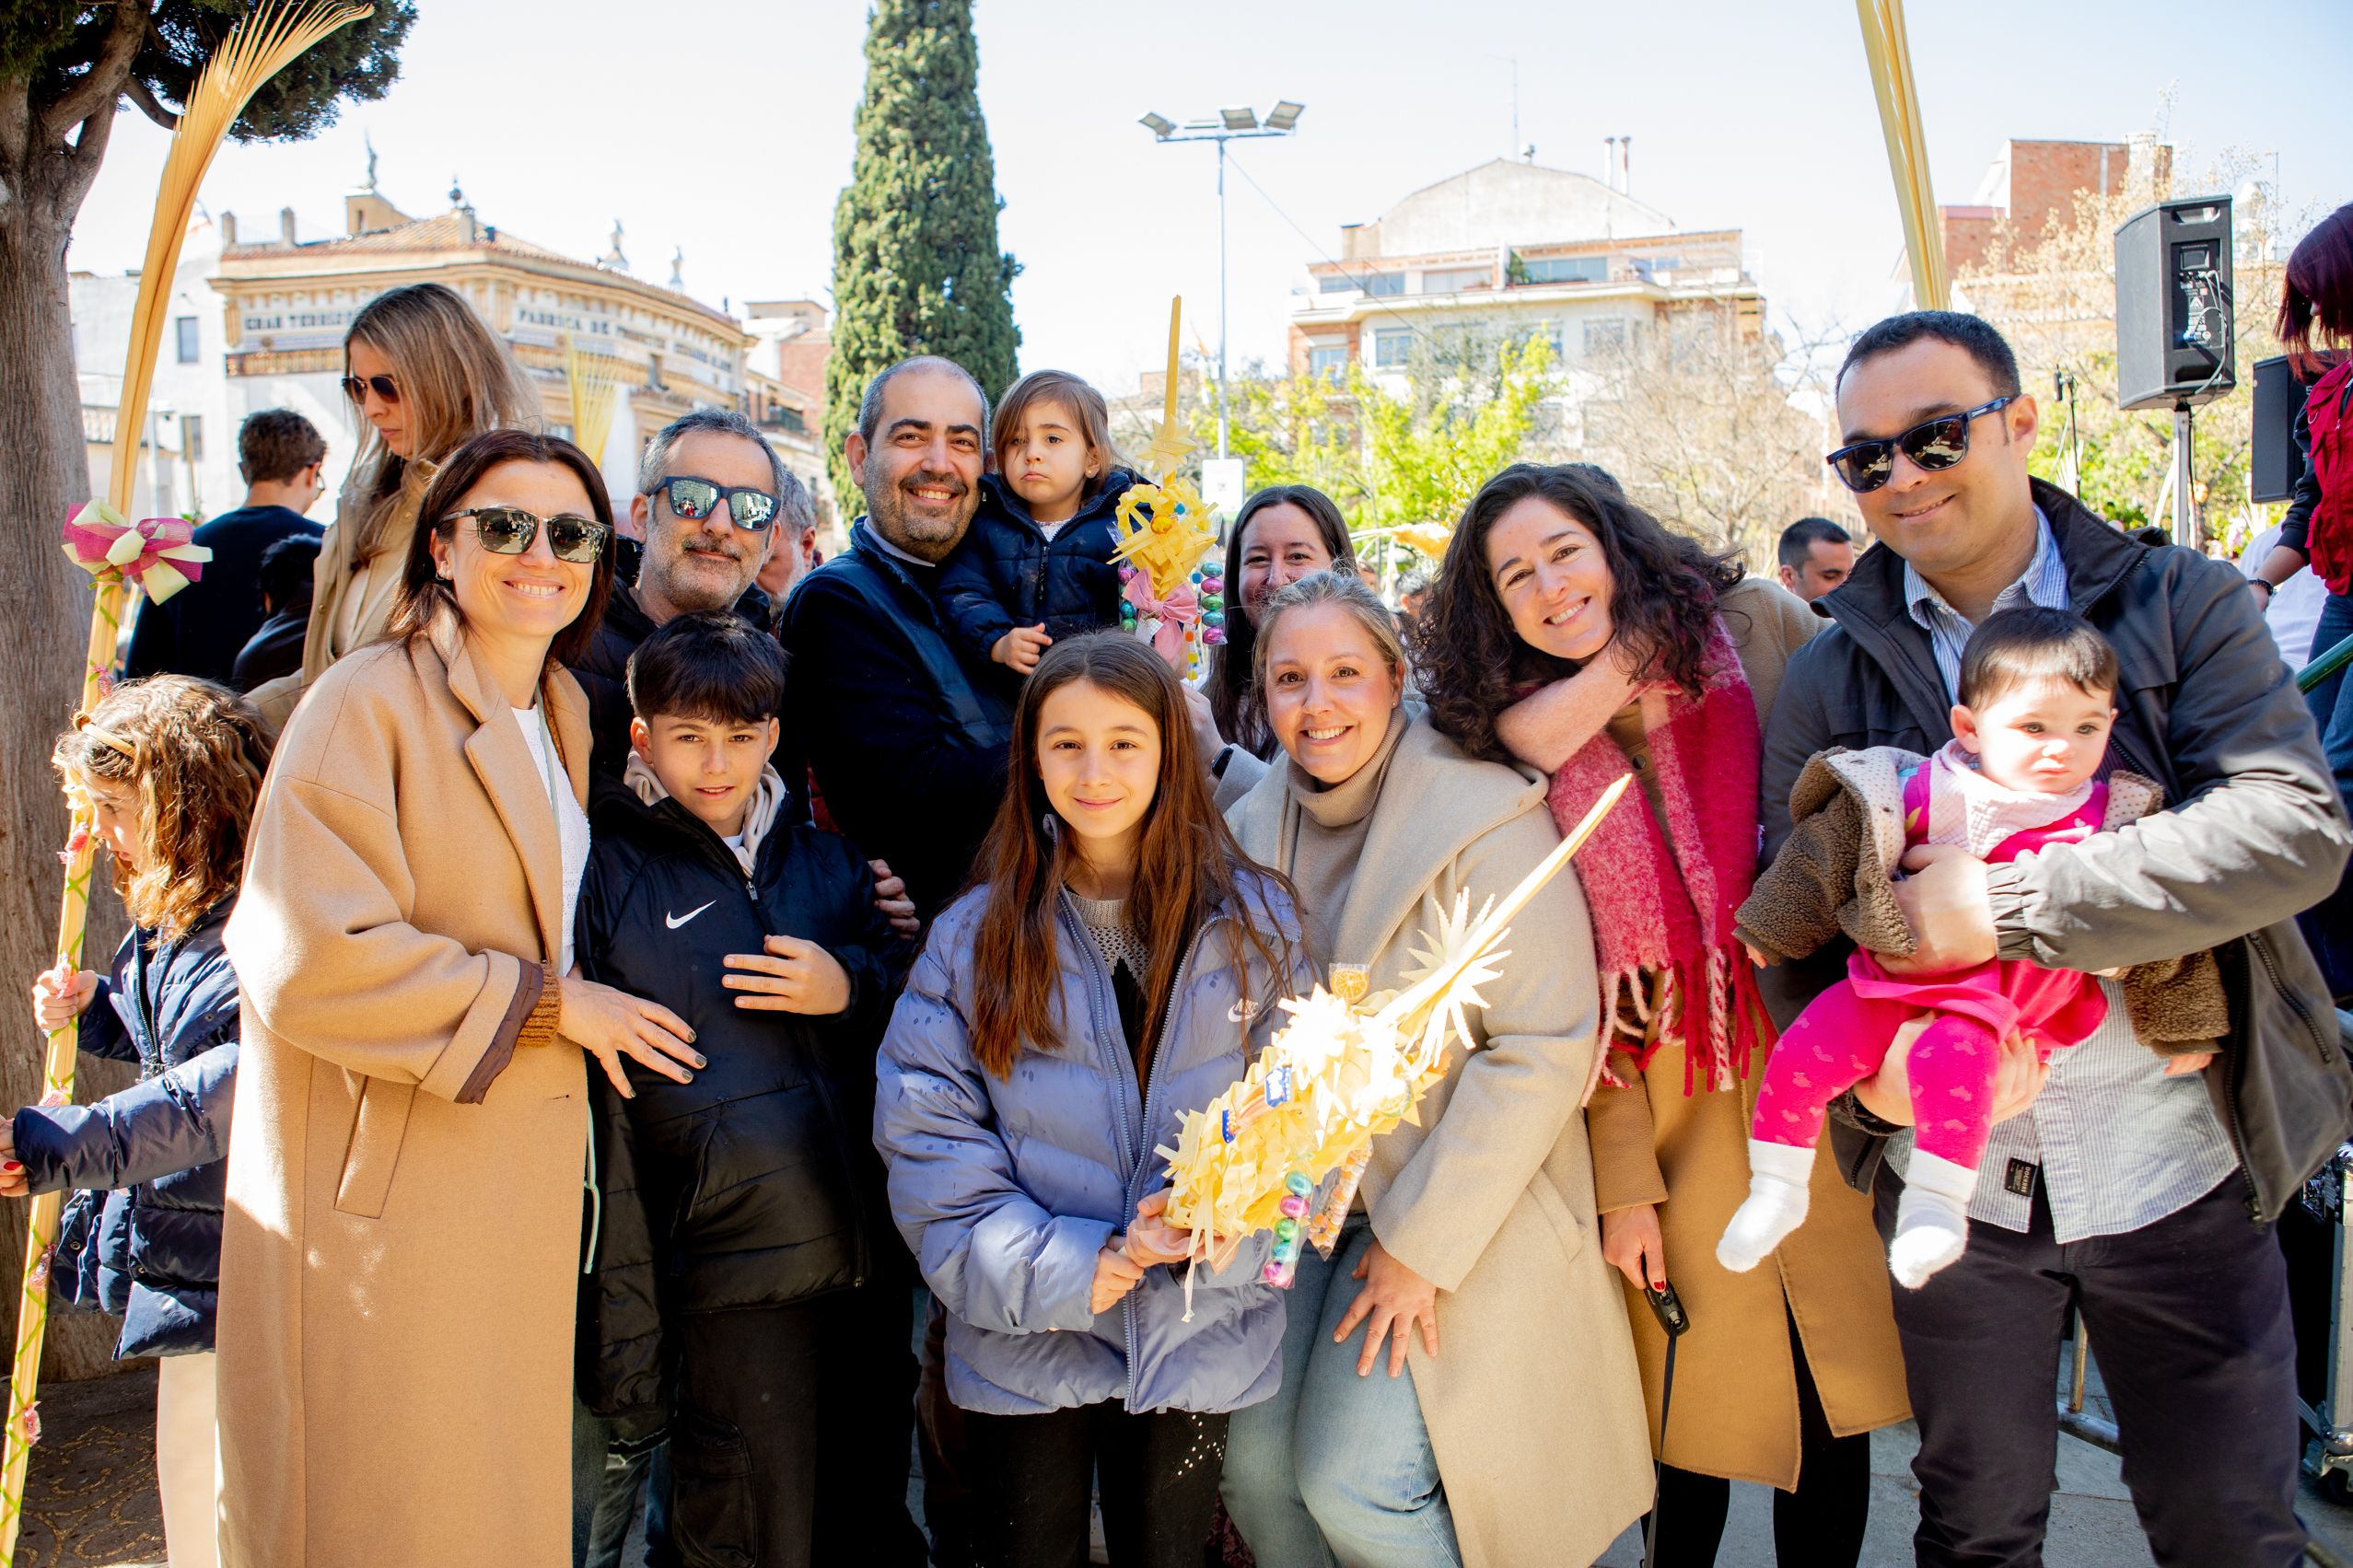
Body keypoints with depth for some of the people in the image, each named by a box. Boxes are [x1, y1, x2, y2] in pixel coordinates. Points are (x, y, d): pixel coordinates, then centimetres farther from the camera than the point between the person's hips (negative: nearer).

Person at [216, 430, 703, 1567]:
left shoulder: (559, 713, 12)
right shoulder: (368, 704, -12)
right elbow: (307, 960, -21)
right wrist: (548, 1003, -15)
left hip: (518, 1192, 7)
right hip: (388, 1191, -7)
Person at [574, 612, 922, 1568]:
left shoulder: (827, 862, 12)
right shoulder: (609, 871, -3)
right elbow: (589, 1102, -4)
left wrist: (852, 988, -5)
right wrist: (619, 1309, -7)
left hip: (868, 1247, 5)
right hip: (734, 1264, -5)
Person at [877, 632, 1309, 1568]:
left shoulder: (1252, 924, -2)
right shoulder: (974, 936, -3)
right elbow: (926, 1136, -6)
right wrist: (1068, 1270, -16)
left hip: (1197, 1340, 1)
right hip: (1027, 1338, 0)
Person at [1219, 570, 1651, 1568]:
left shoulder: (1484, 817, -17)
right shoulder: (1256, 825, 3)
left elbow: (1546, 1048, -20)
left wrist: (1421, 1241, -18)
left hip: (1455, 1211, -6)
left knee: (1353, 1483, -11)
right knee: (1254, 1466, 1)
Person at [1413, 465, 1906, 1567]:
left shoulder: (1757, 628, -3)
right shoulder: (1531, 752, -1)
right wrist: (1622, 1179, -5)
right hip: (1671, 1109, 0)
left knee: (1836, 1397, 9)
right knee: (1697, 1403, 8)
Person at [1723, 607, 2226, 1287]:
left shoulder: (2112, 817, -1)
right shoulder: (1922, 792, -2)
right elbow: (1831, 848, 6)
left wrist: (2184, 1029, 14)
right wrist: (1770, 927, 10)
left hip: (2015, 993, -2)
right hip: (1898, 975, 3)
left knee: (1953, 1052, -34)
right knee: (1804, 1050, -12)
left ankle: (1936, 1202, -21)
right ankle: (1777, 1190, 5)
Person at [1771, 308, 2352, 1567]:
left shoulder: (2177, 604, -3)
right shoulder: (1831, 674, 3)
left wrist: (2009, 905, -25)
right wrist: (1865, 1072, -18)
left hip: (2175, 1173, -1)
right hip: (1949, 1181, 2)